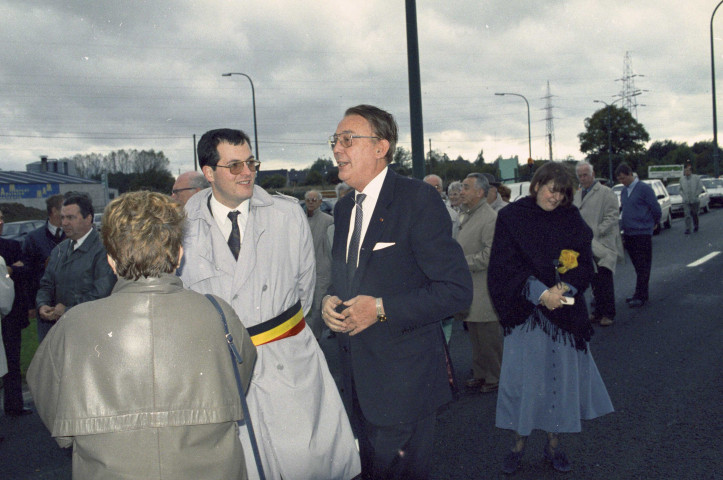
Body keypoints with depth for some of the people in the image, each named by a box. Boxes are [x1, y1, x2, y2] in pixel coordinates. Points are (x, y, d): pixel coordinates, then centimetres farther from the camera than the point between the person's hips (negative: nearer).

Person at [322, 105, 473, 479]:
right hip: (356, 378, 7)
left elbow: (456, 290, -17)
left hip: (403, 380, -7)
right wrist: (329, 301, -2)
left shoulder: (419, 200, -13)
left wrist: (381, 308, -22)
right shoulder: (344, 208, 10)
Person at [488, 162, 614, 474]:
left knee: (561, 374, 6)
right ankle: (519, 444, 14)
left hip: (565, 310, 3)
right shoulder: (511, 217, -4)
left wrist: (565, 287, -16)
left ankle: (554, 443, 20)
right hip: (525, 311, -2)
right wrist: (541, 293, -18)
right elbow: (506, 265, -10)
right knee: (522, 375, -1)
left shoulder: (571, 219, 6)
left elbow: (584, 263, 3)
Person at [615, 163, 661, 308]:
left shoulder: (644, 188, -10)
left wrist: (653, 224, 8)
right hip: (628, 234, 7)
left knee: (643, 267, -2)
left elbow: (656, 210, -6)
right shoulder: (624, 191, 12)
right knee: (637, 266, 12)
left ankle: (640, 296, 0)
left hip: (642, 233, -7)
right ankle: (642, 294, 19)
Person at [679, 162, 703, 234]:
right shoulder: (682, 179, 3)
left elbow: (700, 188, 0)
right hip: (686, 201, 1)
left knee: (694, 215, 13)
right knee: (687, 215, -10)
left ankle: (695, 226, 35)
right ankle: (687, 229, -9)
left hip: (695, 201, -1)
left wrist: (695, 195, -8)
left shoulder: (696, 178, -4)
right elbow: (681, 189, 15)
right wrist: (683, 196, 2)